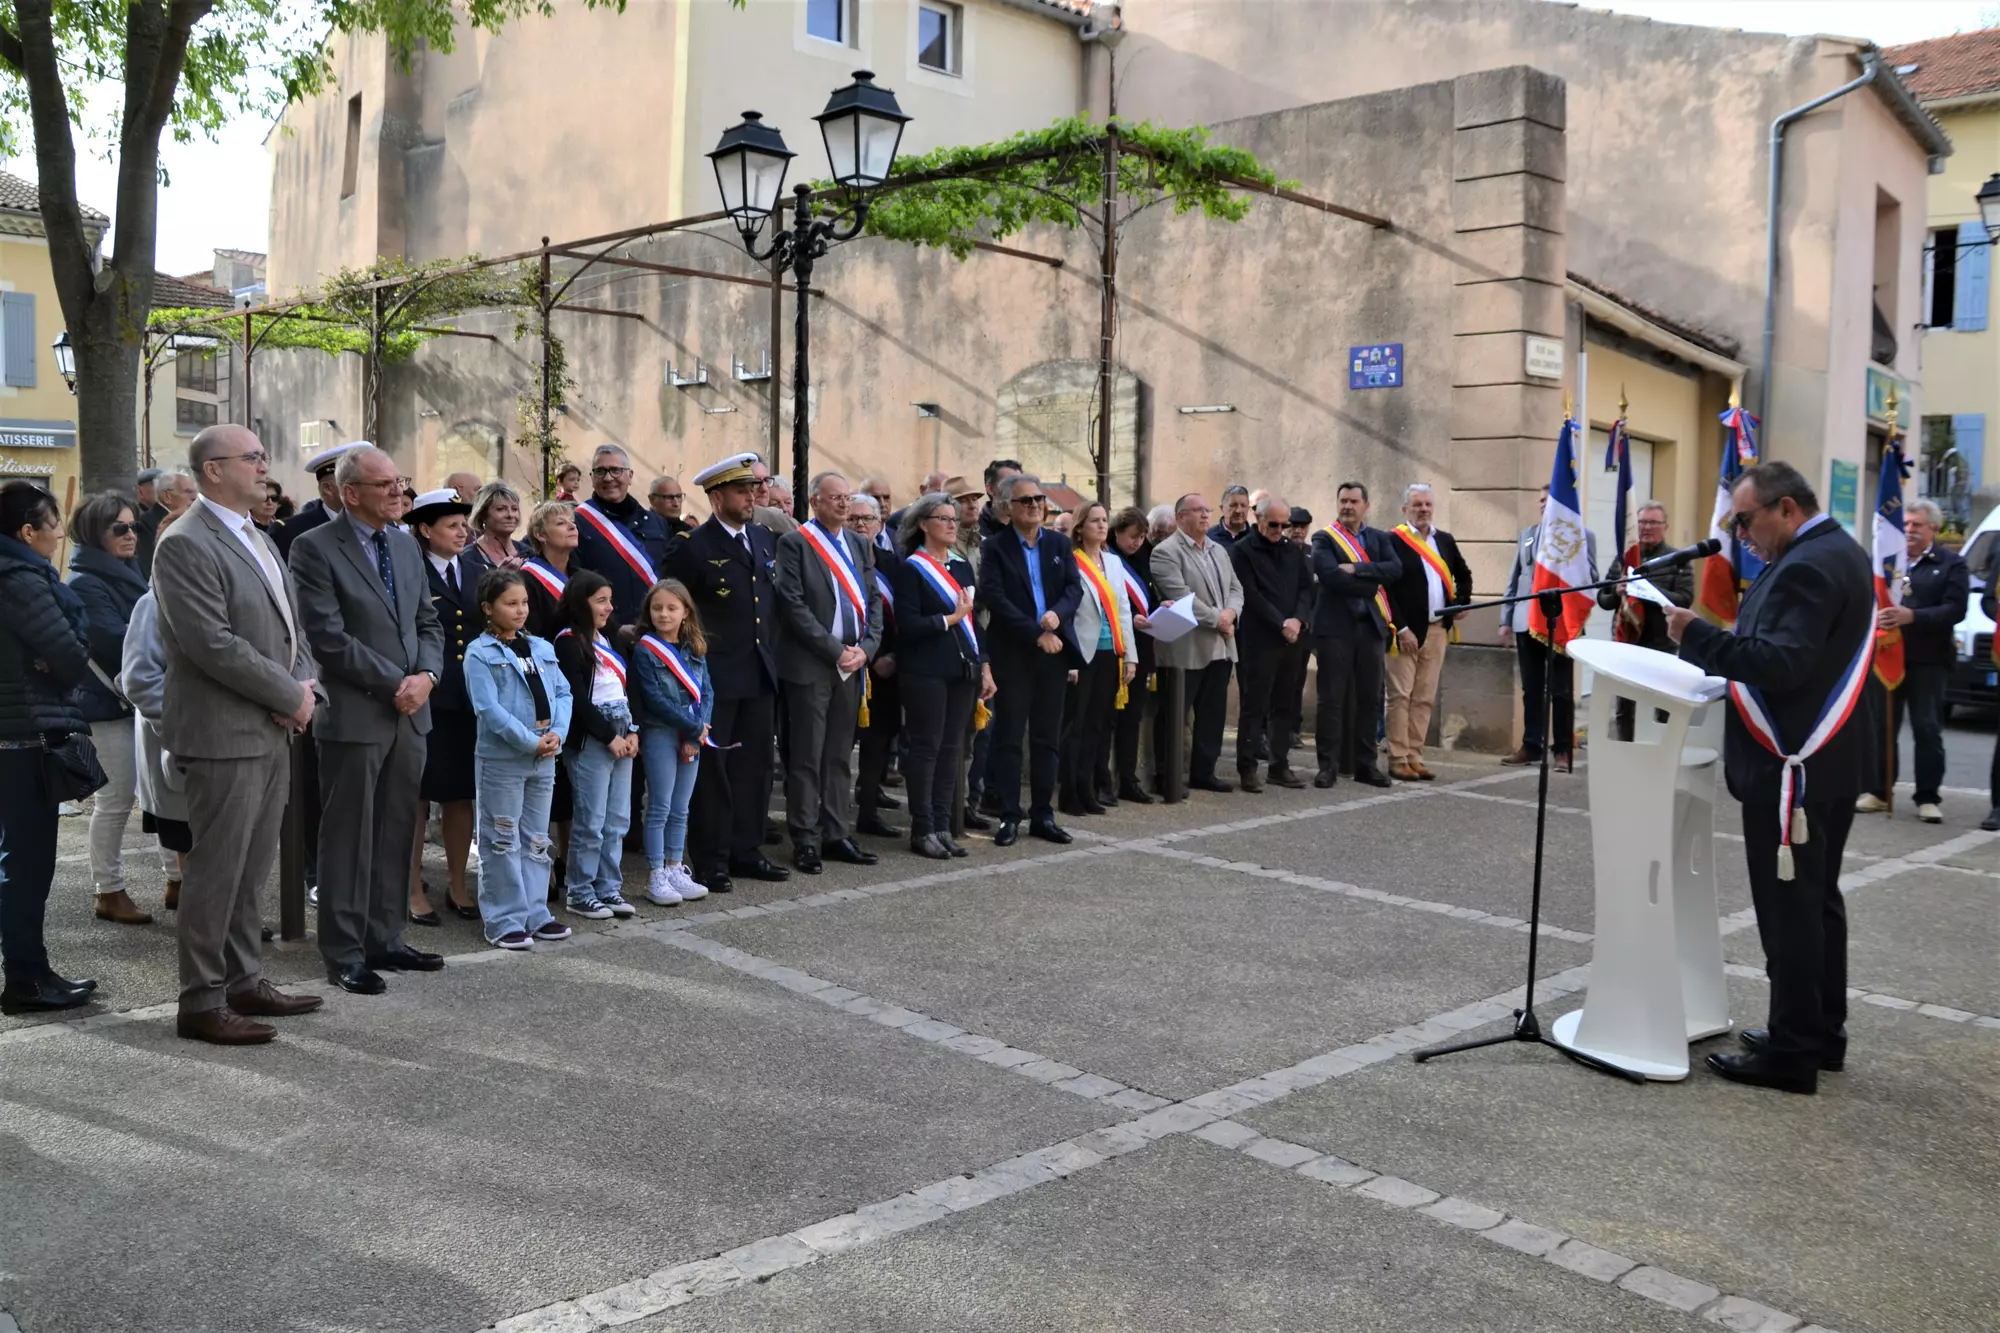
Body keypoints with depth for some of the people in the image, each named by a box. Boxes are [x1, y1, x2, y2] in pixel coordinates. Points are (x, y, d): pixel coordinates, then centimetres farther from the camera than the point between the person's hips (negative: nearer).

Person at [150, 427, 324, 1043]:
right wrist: (290, 697, -14)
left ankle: (244, 981, 25)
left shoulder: (255, 537, 17)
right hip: (223, 735, -9)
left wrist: (306, 686, 0)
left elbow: (290, 622, 18)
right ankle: (201, 1002, 7)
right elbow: (213, 644, -20)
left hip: (273, 731, 9)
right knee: (217, 870, -2)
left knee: (252, 867, 15)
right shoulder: (185, 544, -13)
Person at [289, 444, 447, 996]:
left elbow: (428, 622, 14)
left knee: (396, 835, 12)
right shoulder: (315, 548, -9)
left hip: (409, 714, 6)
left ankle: (384, 939, 22)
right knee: (349, 840, 3)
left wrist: (426, 675, -4)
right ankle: (344, 953, 12)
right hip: (354, 715, -6)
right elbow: (329, 637, -15)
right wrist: (395, 683, -14)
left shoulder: (406, 545, 13)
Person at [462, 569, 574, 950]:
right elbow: (488, 708, -17)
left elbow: (563, 693, 7)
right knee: (502, 842, 2)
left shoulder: (541, 648, 10)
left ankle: (534, 914, 23)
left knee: (536, 840, 13)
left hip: (544, 760, 6)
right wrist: (530, 741, -19)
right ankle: (504, 920, 8)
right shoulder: (480, 653, -8)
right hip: (501, 759, -6)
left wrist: (557, 733, -10)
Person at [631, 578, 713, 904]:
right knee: (660, 808, -2)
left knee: (681, 810, 11)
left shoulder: (695, 649, 9)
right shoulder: (645, 650, -7)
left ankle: (675, 870, 19)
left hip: (693, 737, 5)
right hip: (660, 734, -5)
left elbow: (707, 692, 5)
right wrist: (694, 726, -13)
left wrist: (697, 732, -9)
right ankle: (655, 878, 3)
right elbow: (654, 699, -13)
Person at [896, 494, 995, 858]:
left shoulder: (962, 566, 14)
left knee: (951, 748, 7)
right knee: (926, 747, -2)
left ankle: (942, 827, 13)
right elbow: (908, 626, -14)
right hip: (926, 673, -6)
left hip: (962, 670, 6)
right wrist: (950, 618, -16)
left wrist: (984, 666, 10)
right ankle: (922, 830, 6)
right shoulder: (911, 568, -6)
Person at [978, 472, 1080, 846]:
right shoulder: (995, 547, -1)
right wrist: (1036, 634, -16)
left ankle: (1043, 815, 15)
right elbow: (995, 598, -11)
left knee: (1048, 738, 7)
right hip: (1012, 653, -4)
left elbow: (1075, 587, 4)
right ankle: (1009, 817, 7)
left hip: (1054, 651, 4)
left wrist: (1057, 613, -17)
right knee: (1009, 737, 1)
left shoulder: (1059, 543, 12)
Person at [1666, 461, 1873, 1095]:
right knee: (1817, 900, 17)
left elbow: (1779, 665, -28)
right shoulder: (1838, 553, 15)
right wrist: (1719, 650, 11)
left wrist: (1698, 635, -27)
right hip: (1828, 760, 11)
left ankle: (1791, 1053, 2)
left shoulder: (1807, 567, -19)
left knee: (1789, 909, -4)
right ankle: (1820, 1033, 27)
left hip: (1791, 767, -11)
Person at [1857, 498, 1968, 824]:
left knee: (1928, 729, 0)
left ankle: (1928, 797, 7)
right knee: (1880, 727, 6)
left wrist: (1913, 616, -25)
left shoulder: (1951, 563, 3)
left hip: (1928, 660, -2)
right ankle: (1878, 790, 16)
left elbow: (1955, 609, -10)